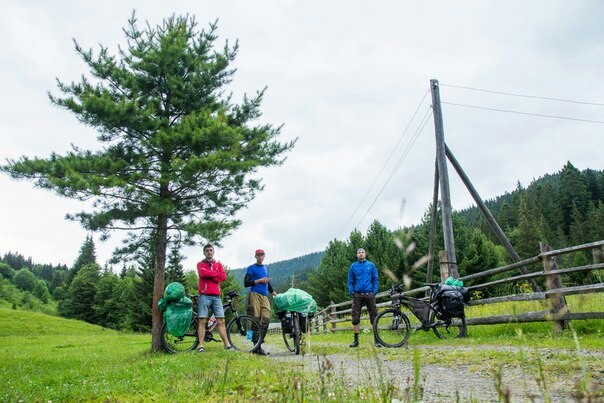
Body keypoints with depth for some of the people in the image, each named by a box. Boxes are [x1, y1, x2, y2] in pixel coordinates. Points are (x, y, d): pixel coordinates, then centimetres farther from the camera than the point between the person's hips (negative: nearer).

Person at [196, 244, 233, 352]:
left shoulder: (218, 264, 18)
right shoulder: (200, 264, 10)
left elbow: (224, 276, 2)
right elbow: (203, 272, -13)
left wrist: (210, 276, -6)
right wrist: (216, 273, -2)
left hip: (216, 296, 3)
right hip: (204, 296, -3)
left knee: (221, 320, 0)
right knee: (202, 320, -5)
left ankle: (227, 344, -1)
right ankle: (201, 345, -5)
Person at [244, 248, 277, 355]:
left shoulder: (265, 267, 22)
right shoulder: (251, 268, 2)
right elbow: (246, 283, -6)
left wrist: (273, 292, 34)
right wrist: (259, 280, -10)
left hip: (264, 296, 6)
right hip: (255, 295, -6)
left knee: (266, 320, -3)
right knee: (256, 321, -8)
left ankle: (258, 346, 4)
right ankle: (257, 347, -5)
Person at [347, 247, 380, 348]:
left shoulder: (371, 265, 6)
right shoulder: (353, 266, 7)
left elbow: (376, 279, 5)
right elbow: (350, 281, 9)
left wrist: (374, 291, -5)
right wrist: (352, 292, -2)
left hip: (369, 294, -1)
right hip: (357, 295, 1)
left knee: (374, 317, 0)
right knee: (355, 318, 2)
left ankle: (376, 339, 8)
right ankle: (356, 340, 11)